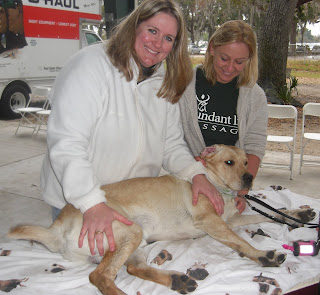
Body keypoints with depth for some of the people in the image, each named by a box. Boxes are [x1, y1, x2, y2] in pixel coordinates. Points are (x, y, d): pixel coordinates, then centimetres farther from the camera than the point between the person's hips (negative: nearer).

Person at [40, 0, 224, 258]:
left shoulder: (165, 84, 4)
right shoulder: (91, 65, -18)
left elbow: (172, 144, 6)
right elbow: (66, 143, -26)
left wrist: (196, 173, -13)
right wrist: (93, 204, -32)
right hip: (75, 204, -5)